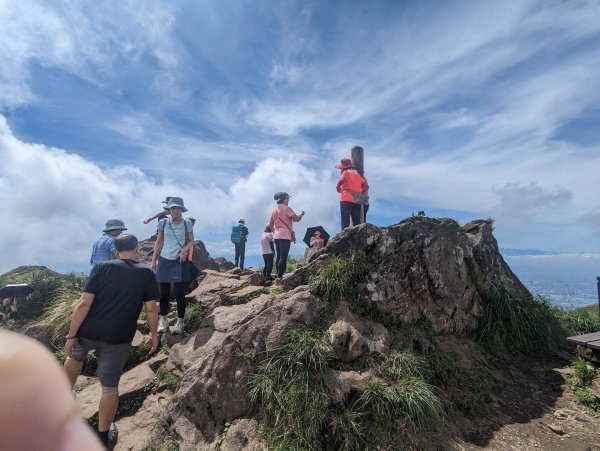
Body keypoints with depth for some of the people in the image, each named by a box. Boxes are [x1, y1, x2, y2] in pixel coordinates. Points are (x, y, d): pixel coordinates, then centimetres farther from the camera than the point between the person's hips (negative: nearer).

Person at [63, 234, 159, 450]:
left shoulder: (102, 267, -2)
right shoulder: (147, 273, -4)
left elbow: (84, 304, -8)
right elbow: (151, 309, -5)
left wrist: (71, 335, -1)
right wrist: (154, 335, 8)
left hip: (88, 331, 2)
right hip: (118, 339, -2)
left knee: (75, 357, 36)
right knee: (110, 387, 14)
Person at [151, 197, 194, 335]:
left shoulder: (187, 223, -4)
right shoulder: (163, 223, 0)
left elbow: (191, 241, 2)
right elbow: (158, 242, 7)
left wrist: (184, 250, -18)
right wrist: (154, 260, 5)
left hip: (180, 261, -2)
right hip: (164, 260, 2)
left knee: (179, 293, -2)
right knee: (164, 292, 9)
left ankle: (180, 321, 13)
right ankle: (163, 319, 27)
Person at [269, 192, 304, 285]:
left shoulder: (275, 210, 17)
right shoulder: (286, 208, -5)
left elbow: (270, 225, 20)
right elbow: (297, 219, -9)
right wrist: (302, 214, 10)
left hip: (277, 236, 8)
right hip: (285, 235, -8)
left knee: (279, 257, 10)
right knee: (283, 257, -11)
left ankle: (278, 276, 11)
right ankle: (279, 277, -17)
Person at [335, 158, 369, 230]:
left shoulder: (345, 172, 2)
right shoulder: (358, 174, 20)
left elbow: (342, 180, -20)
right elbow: (366, 186, 15)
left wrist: (337, 186, -3)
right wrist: (359, 193, 16)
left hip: (346, 200, -5)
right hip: (356, 201, 5)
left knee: (345, 222, -5)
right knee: (357, 223, 9)